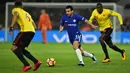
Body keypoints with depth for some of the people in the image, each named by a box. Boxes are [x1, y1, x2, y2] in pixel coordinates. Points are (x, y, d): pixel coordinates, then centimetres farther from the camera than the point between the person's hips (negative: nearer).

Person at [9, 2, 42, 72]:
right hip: (32, 31, 8)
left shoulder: (15, 10, 11)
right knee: (20, 49, 20)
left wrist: (11, 27, -23)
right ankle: (36, 61, 10)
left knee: (14, 48, -3)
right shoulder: (26, 13, 32)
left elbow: (16, 14, -15)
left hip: (25, 31, -8)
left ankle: (26, 65, -15)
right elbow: (34, 25, 28)